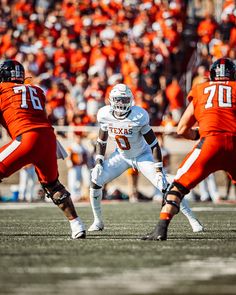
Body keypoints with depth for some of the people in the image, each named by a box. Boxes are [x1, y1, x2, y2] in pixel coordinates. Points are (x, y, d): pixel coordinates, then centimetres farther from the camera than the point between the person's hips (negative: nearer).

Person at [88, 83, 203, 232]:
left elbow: (154, 145, -22)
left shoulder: (139, 117, -29)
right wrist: (98, 162, -9)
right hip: (121, 156, 4)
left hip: (142, 156, -4)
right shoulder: (105, 115, -17)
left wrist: (159, 171, -24)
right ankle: (98, 221, 6)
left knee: (166, 187, -16)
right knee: (96, 180, -11)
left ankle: (193, 220, -7)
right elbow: (101, 141, 2)